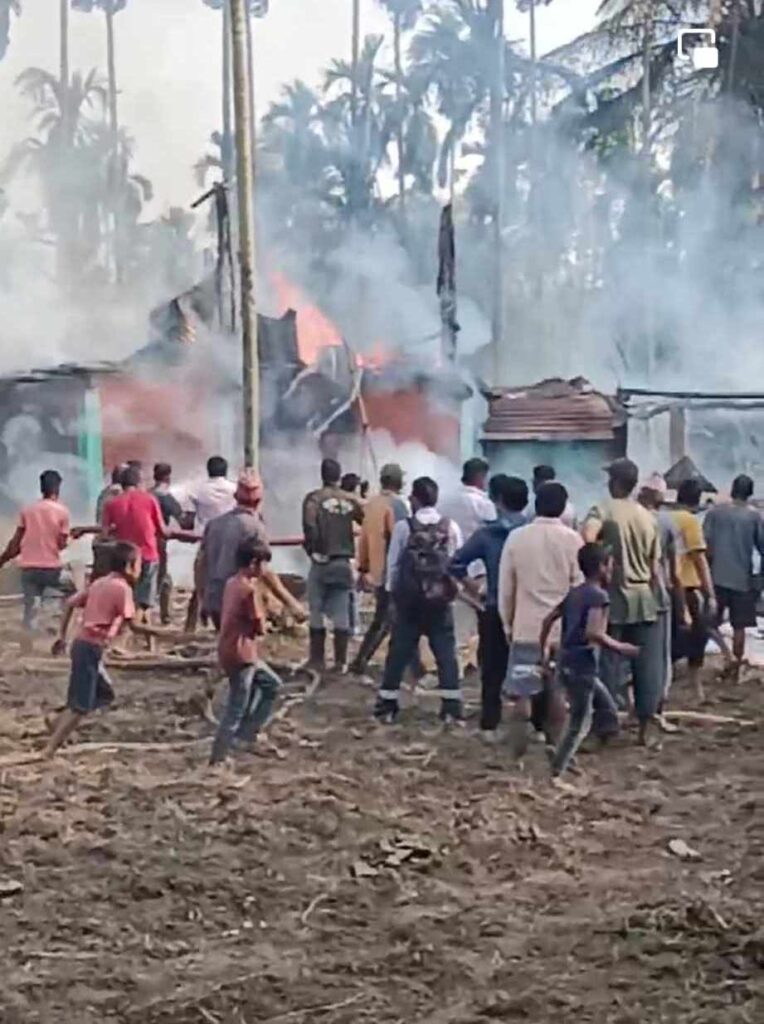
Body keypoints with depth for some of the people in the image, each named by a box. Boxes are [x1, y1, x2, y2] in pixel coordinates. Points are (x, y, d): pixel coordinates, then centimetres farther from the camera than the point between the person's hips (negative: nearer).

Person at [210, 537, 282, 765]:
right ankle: (218, 757, 5)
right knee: (236, 709, 0)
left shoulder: (231, 583, 7)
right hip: (241, 655, -9)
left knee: (271, 684, 22)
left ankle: (247, 733, 22)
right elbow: (260, 628, -16)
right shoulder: (249, 589, -19)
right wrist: (262, 616, 4)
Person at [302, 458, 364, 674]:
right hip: (344, 562, 3)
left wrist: (312, 550, -5)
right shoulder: (351, 500, 4)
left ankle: (317, 660, 8)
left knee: (317, 613, 6)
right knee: (342, 614, 7)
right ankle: (340, 661, 7)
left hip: (322, 562, -3)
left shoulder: (314, 499, -6)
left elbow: (310, 528, -18)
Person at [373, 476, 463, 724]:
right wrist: (452, 591, 11)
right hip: (441, 601, 1)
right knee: (446, 654, 6)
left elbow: (393, 564, -3)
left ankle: (386, 707, 10)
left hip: (409, 600, -1)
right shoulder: (451, 527, -2)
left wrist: (392, 593, 9)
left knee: (398, 653, 6)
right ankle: (451, 709, 3)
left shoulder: (403, 527, -8)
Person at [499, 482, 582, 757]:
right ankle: (555, 745, 13)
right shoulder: (572, 539, -5)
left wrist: (508, 624, 13)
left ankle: (518, 748, -3)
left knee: (522, 692, 3)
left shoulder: (516, 537, -2)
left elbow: (505, 587, 2)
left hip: (526, 627, 0)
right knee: (557, 692, 10)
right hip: (563, 628, 0)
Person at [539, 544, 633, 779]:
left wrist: (544, 650, 24)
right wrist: (619, 648, -13)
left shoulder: (574, 594, 13)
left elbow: (548, 619, 16)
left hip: (567, 663, 9)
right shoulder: (599, 596, -12)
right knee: (579, 725, -1)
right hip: (582, 668, -9)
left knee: (607, 710, 18)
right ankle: (555, 775, -3)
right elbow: (593, 633, -24)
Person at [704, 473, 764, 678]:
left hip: (717, 577, 1)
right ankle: (736, 667, 8)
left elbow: (706, 545, -2)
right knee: (739, 626, 5)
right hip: (742, 579, -1)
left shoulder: (715, 512, 0)